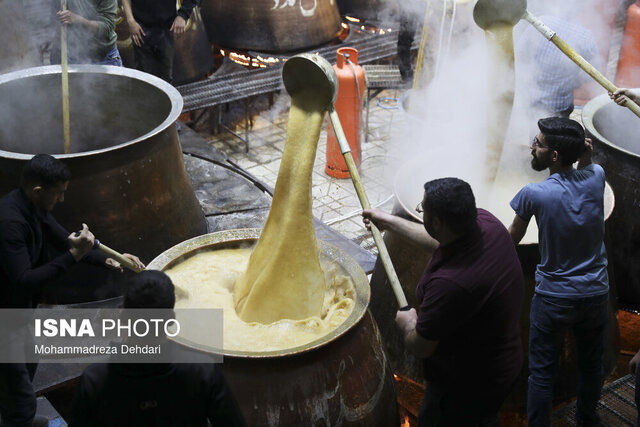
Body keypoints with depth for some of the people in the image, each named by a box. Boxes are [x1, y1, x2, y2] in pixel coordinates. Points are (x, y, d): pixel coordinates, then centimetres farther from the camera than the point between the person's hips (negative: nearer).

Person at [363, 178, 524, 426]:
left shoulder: (449, 284, -41)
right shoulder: (485, 220, -17)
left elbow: (420, 347, -25)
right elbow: (441, 240, 7)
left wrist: (407, 323, -3)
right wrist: (389, 222, 15)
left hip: (468, 386, -7)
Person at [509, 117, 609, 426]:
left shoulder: (534, 194, -20)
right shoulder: (596, 178, -10)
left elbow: (512, 239, -4)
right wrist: (585, 156, -3)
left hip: (553, 297, -4)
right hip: (595, 293, 5)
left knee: (541, 372, 9)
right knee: (591, 364, 22)